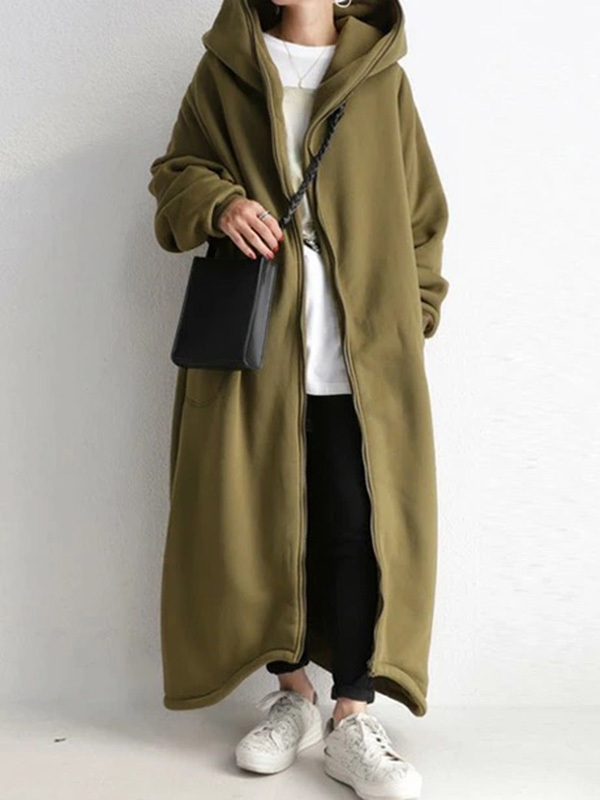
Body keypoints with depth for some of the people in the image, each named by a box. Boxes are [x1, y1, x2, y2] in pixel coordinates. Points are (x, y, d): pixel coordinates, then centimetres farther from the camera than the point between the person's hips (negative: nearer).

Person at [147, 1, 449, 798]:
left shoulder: (383, 79, 10)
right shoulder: (225, 69, 10)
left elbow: (423, 211, 11)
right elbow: (174, 170, 13)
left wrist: (413, 315, 2)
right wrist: (217, 202, -10)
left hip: (362, 350, 0)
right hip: (253, 344, 1)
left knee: (362, 528, -4)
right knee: (258, 519, 5)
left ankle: (352, 719, 7)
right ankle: (293, 694, 22)